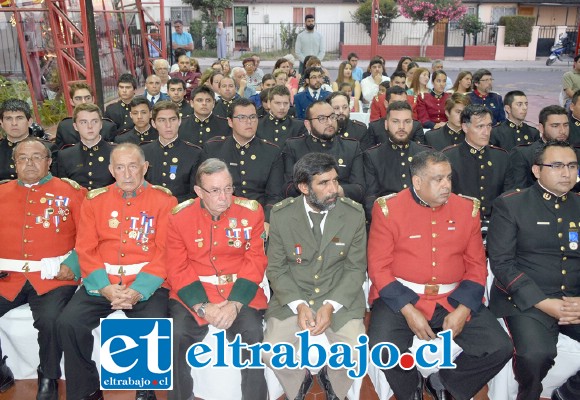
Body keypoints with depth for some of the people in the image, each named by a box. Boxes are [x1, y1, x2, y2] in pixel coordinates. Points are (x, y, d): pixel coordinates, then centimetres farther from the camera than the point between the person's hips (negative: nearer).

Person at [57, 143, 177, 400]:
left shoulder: (164, 200, 0)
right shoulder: (94, 200, 9)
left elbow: (165, 252, -6)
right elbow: (86, 250, 4)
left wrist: (138, 290, -18)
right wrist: (105, 287, -12)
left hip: (147, 284, -3)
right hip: (102, 283, 3)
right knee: (68, 323, -18)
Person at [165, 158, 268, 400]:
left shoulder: (251, 211, -3)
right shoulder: (180, 216, -2)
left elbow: (255, 262, -4)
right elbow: (177, 269, -3)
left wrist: (235, 304, -17)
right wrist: (202, 306, -17)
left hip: (240, 291, 0)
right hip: (193, 293, 1)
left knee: (253, 334, -25)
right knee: (176, 335, -22)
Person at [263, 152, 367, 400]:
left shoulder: (354, 214, -8)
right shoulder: (281, 215, -8)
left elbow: (356, 268, -2)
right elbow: (276, 269, -2)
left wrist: (331, 306, -15)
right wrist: (298, 305, -17)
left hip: (340, 298, 0)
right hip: (292, 298, 0)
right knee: (271, 353, -18)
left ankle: (331, 378, 16)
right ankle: (299, 380, 17)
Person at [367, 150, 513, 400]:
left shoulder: (467, 208, 4)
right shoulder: (388, 209, -5)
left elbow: (477, 266, 6)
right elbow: (378, 267, -6)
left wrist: (462, 311, -9)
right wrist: (408, 311, -16)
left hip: (455, 299, 3)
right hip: (401, 297, -3)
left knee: (500, 349, -12)